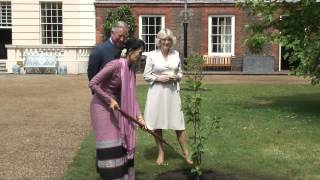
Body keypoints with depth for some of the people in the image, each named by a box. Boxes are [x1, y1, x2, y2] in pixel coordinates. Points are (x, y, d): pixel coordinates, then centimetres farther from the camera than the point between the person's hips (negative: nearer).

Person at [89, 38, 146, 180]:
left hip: (115, 106, 8)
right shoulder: (115, 65, -24)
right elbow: (92, 83, -23)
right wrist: (109, 100, -21)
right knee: (110, 143, -4)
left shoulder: (131, 69, 0)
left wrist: (139, 116, -5)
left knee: (122, 141, 10)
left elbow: (131, 96, 2)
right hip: (101, 106, -8)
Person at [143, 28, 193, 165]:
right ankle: (161, 153, 20)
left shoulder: (176, 54, 7)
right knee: (157, 123, 5)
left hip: (172, 92, 2)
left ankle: (186, 153, 14)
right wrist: (158, 78, -15)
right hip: (157, 92, -2)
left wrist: (177, 77, -6)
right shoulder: (152, 55, -2)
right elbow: (146, 76, 0)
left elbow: (180, 73, 15)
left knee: (178, 123, 3)